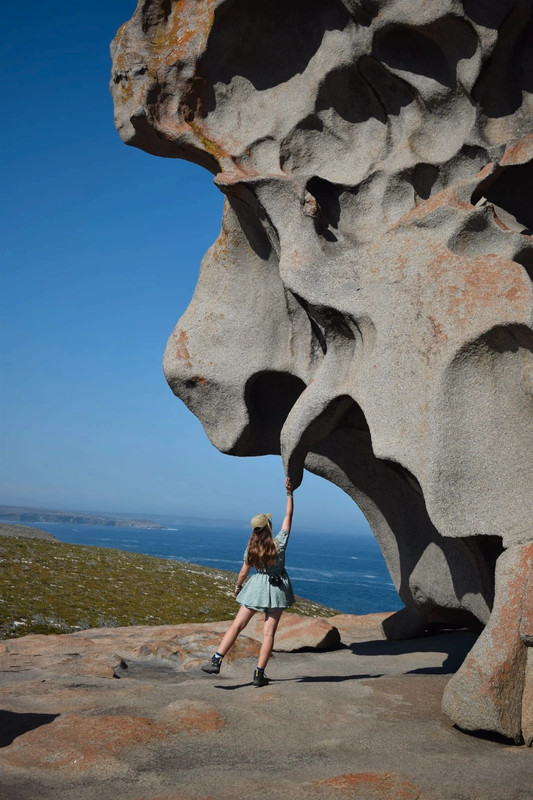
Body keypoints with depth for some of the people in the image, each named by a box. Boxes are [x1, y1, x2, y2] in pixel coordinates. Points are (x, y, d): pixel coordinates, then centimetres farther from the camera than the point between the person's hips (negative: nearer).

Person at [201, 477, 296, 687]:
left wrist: (237, 586, 23)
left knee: (237, 625, 5)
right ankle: (259, 674, 1)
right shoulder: (279, 543, -11)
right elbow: (288, 516, -5)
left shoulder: (251, 548, -6)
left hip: (257, 587, 1)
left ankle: (216, 661, -1)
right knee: (269, 632, 2)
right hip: (277, 589, -1)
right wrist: (289, 493, -1)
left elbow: (244, 572, 4)